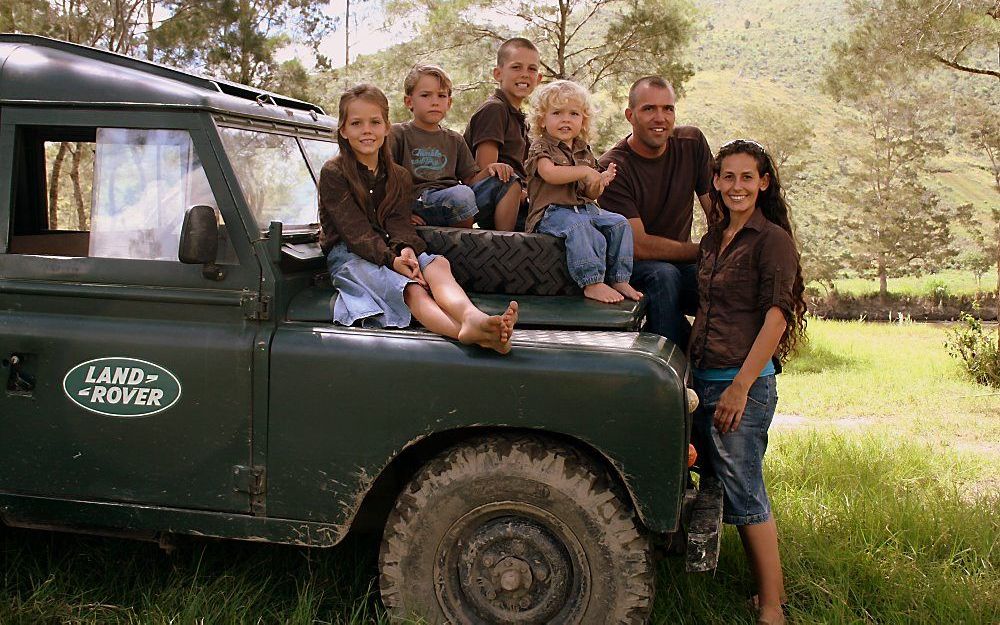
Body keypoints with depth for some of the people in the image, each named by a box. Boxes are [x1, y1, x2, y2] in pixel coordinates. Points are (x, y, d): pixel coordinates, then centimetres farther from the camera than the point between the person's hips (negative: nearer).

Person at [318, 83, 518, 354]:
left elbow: (399, 221, 1)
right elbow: (354, 229, -12)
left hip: (394, 252, 5)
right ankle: (468, 332, -63)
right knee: (412, 290, -34)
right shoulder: (333, 173, -1)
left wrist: (406, 249, -24)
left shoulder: (398, 176, 17)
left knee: (437, 263, -29)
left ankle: (471, 316, -62)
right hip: (348, 255, -5)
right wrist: (391, 260, -27)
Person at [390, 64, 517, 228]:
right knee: (461, 194, -35)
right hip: (420, 200, -6)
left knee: (505, 180, -10)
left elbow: (470, 179, 19)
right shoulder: (397, 134, 8)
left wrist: (490, 169, -3)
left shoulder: (454, 140, 25)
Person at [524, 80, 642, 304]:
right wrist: (585, 172, -20)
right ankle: (592, 283, -34)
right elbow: (549, 173, -24)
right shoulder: (541, 147, 0)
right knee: (580, 228, -36)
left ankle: (619, 280, -8)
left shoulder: (584, 152, 20)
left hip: (586, 209, 7)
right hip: (553, 211, -7)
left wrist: (601, 181, -4)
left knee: (619, 224, -11)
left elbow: (591, 194, 19)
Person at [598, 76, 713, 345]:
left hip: (680, 264, 5)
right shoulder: (613, 168, -17)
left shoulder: (692, 143, 0)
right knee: (663, 274, -35)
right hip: (628, 267, -4)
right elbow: (639, 246, -21)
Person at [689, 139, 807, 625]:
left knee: (743, 496, -4)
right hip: (702, 379, 8)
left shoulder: (772, 239, -10)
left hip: (744, 383, -8)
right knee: (720, 486, 15)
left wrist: (741, 387, -21)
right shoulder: (713, 240, 13)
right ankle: (763, 585, 29)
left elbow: (776, 319, -16)